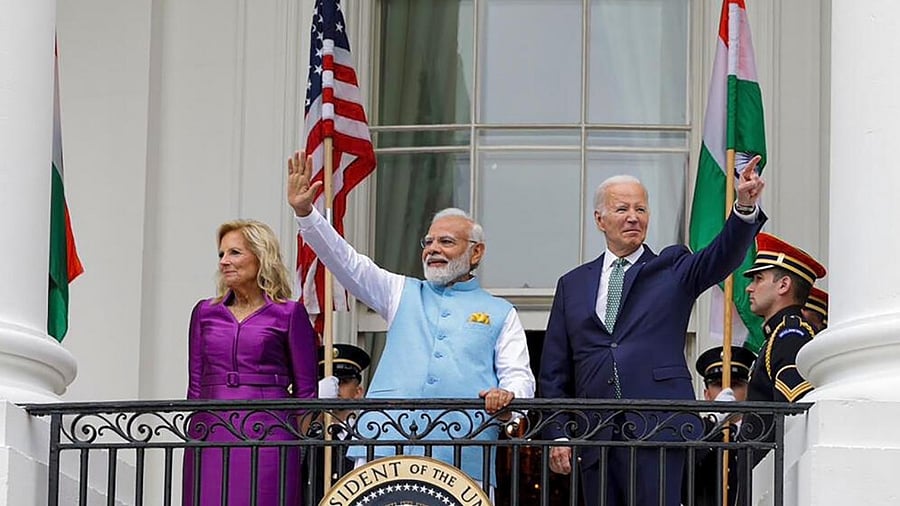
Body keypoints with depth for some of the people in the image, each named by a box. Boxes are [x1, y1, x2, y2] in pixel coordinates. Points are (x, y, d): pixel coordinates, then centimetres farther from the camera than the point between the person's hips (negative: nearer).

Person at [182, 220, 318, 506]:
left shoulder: (289, 313, 3)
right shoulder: (205, 312, 14)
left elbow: (305, 390, 4)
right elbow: (195, 385, 17)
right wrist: (193, 435, 12)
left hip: (266, 437, -3)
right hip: (210, 437, 3)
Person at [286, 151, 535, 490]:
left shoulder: (500, 313, 18)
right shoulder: (404, 294, 23)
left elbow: (519, 375, 10)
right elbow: (345, 261, 13)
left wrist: (508, 394, -15)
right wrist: (304, 212, 0)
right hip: (389, 444, 1)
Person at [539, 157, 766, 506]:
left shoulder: (672, 270, 10)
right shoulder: (573, 285, 16)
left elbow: (722, 256, -10)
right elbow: (554, 371, 15)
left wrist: (745, 207, -29)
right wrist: (558, 435, 6)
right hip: (594, 436, 3)